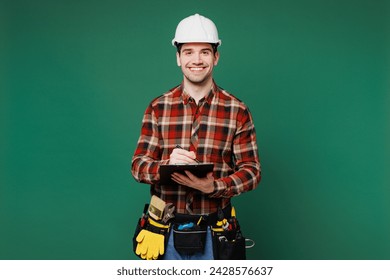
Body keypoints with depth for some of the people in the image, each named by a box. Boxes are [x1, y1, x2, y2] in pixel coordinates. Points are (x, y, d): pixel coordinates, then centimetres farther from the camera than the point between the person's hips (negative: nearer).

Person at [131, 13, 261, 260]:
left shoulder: (237, 110, -2)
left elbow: (252, 170, -3)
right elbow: (138, 165, 0)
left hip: (214, 231, -1)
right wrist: (167, 165, -22)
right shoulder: (158, 108, 2)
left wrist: (214, 187, -22)